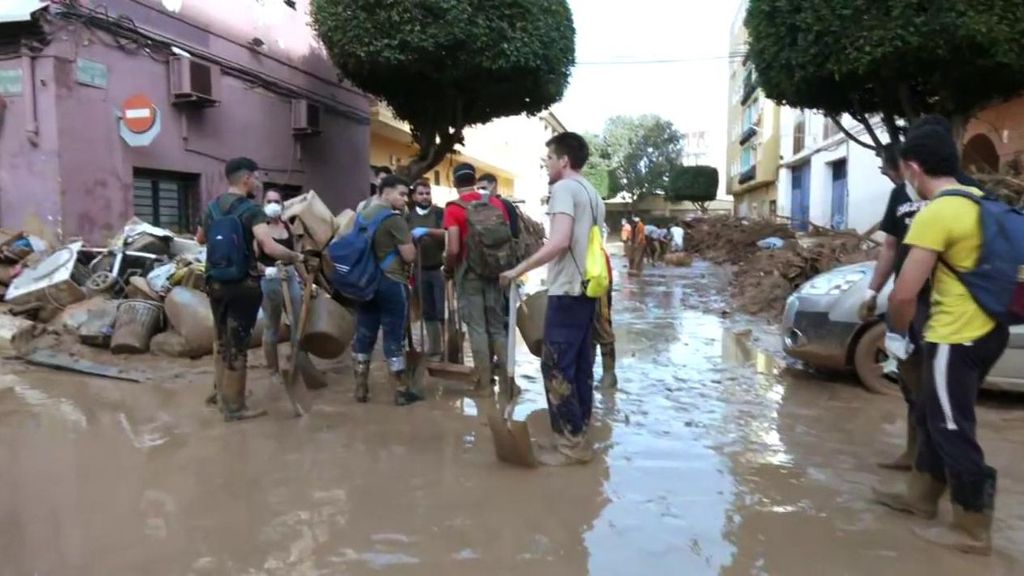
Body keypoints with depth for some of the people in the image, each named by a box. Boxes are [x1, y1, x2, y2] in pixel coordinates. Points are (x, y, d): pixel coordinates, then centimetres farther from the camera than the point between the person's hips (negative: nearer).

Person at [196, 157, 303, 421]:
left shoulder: (212, 207, 6)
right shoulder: (251, 209, -16)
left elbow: (200, 239, 24)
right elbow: (270, 247, -30)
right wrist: (295, 257, -14)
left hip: (215, 282, 7)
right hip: (243, 285, -7)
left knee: (223, 340, 22)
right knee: (237, 344, 1)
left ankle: (219, 391, 36)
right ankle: (234, 407, 10)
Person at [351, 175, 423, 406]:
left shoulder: (362, 215, 13)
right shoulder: (394, 218, -12)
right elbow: (409, 256, -15)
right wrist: (410, 240, 4)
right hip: (392, 284, -8)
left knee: (364, 335, 9)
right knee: (394, 338, -2)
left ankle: (361, 389, 15)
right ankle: (401, 392, 4)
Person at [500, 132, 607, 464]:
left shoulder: (564, 188, -11)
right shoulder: (592, 193, 17)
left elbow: (560, 241, -24)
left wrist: (519, 270, -19)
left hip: (567, 292, -9)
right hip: (587, 290, 9)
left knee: (556, 367, -5)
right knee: (580, 365, 12)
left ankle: (572, 441, -2)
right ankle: (579, 433, 19)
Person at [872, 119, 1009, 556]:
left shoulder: (935, 214, -20)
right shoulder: (979, 202, 8)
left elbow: (904, 294, -21)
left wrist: (895, 334, -3)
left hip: (956, 338, -9)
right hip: (987, 330, 9)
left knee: (953, 431, 4)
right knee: (934, 417, 21)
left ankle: (973, 531, 17)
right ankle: (921, 496, 36)